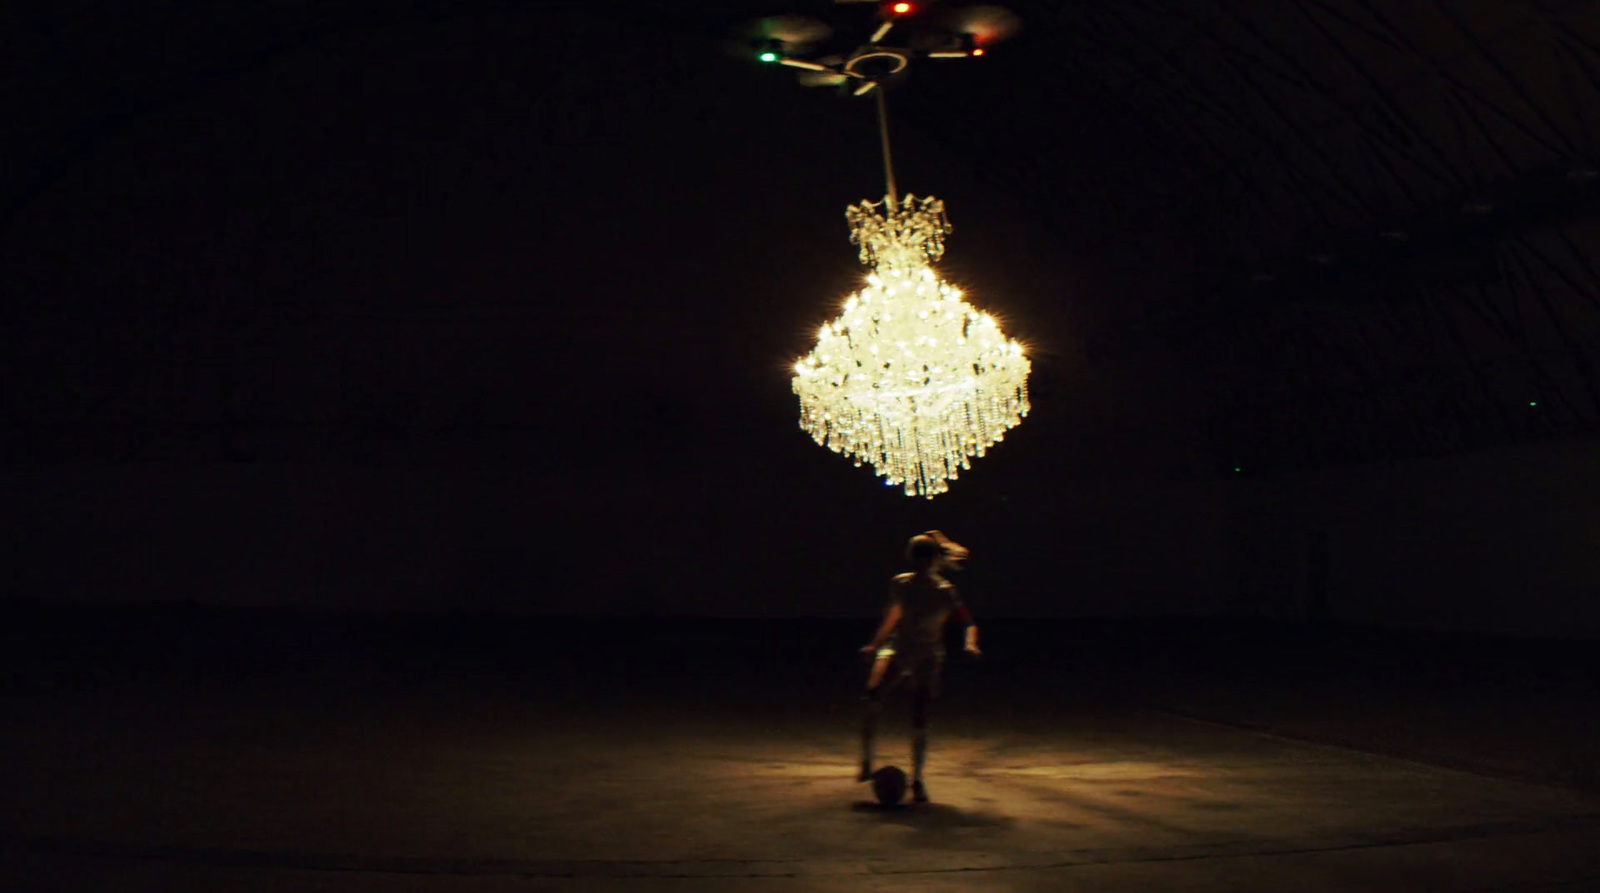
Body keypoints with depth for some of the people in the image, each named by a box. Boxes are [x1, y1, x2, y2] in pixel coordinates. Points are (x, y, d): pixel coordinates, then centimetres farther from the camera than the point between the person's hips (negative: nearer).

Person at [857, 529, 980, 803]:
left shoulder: (945, 593, -6)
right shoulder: (900, 585, 4)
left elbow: (970, 623, -4)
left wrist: (970, 644, -23)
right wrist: (875, 644, 24)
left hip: (927, 659, -2)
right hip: (897, 650, 2)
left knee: (919, 718, -10)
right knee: (874, 695, -24)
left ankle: (917, 779, 5)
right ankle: (866, 759, -10)